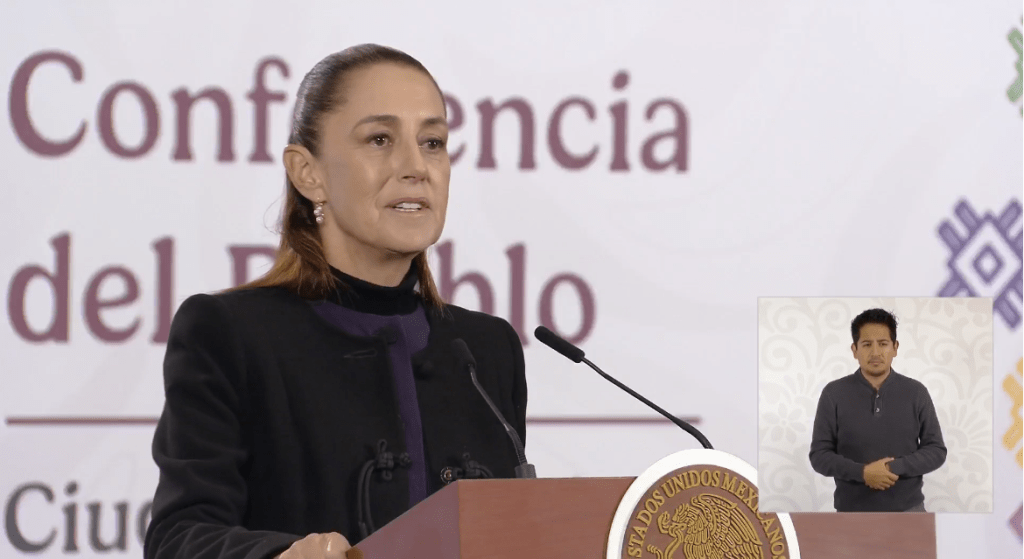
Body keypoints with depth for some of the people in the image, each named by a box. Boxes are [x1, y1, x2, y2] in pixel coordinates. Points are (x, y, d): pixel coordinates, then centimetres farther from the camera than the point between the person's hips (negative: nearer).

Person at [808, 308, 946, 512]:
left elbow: (936, 450, 1)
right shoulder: (834, 394, -2)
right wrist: (862, 472, -20)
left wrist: (895, 468, -17)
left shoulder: (916, 393, 1)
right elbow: (819, 455, -3)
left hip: (906, 514, 1)